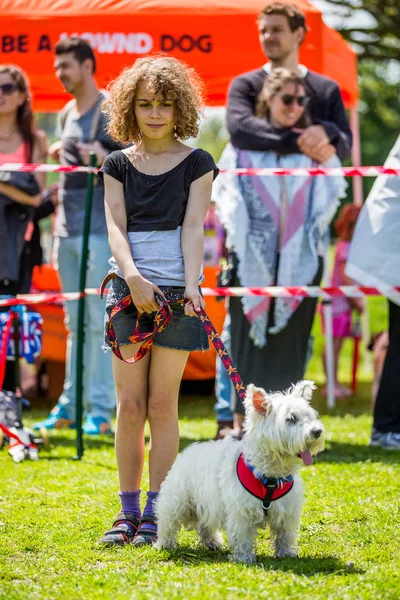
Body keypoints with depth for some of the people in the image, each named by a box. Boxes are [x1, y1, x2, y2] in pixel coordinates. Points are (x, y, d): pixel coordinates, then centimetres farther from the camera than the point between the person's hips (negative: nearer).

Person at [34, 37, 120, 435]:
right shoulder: (67, 114, 17)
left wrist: (105, 161, -27)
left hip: (99, 229, -7)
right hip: (67, 230, 7)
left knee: (99, 320, -7)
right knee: (74, 322, 11)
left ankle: (101, 409, -4)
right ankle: (70, 405, 15)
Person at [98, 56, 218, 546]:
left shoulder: (196, 164, 6)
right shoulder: (118, 165, 10)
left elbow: (193, 226, -4)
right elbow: (115, 225, 0)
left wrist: (191, 285, -17)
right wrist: (132, 275, -17)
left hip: (176, 290, -2)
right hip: (128, 288, 2)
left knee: (162, 405, 0)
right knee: (129, 405, 0)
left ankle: (156, 513, 4)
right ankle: (128, 512, 6)